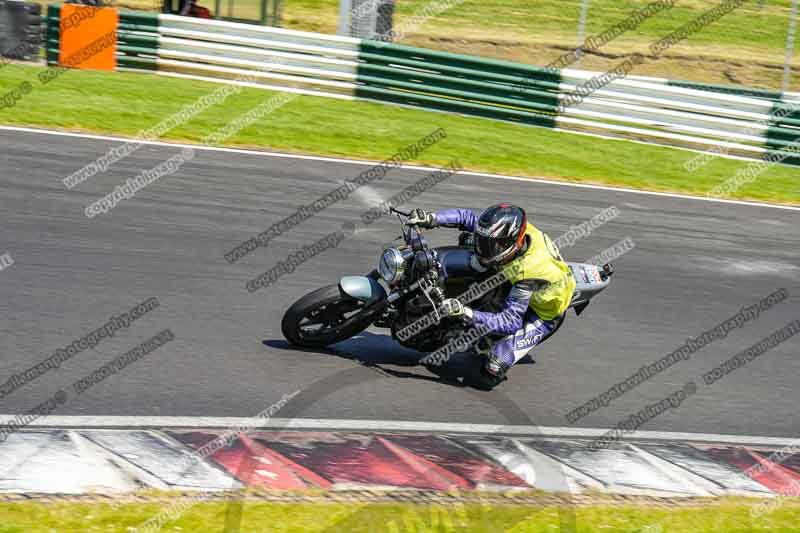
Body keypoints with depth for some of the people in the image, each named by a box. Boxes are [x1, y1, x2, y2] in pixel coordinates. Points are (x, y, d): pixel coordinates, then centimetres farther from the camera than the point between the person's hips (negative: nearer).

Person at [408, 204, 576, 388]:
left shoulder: (527, 272, -43)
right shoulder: (513, 232, -23)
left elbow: (511, 321, -41)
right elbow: (468, 218, -11)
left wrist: (467, 314, -50)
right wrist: (432, 218, -25)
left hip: (545, 312, -8)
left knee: (490, 370, -23)